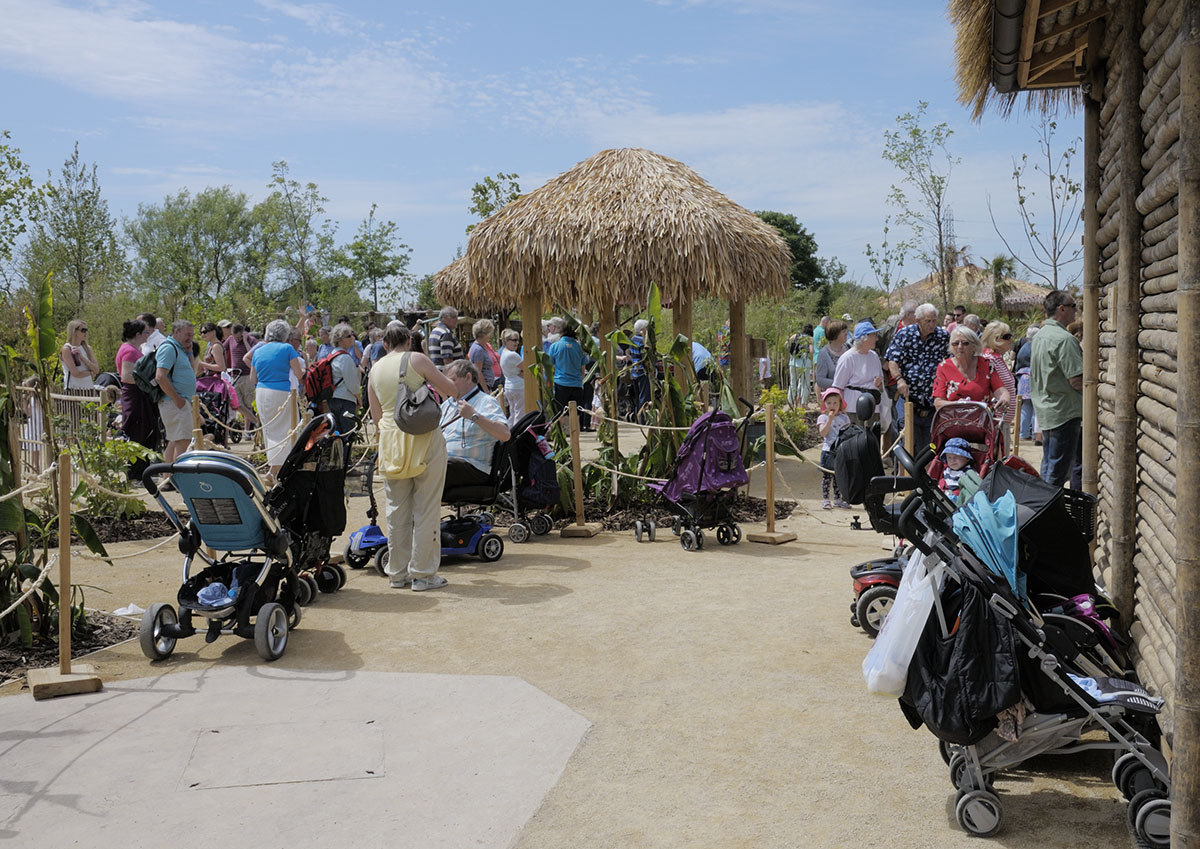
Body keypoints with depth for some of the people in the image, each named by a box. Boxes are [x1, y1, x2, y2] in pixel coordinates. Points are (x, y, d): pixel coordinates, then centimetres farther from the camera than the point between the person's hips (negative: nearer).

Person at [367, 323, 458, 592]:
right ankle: (423, 574, 5)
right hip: (424, 438, -5)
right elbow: (451, 389, -1)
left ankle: (398, 573, 19)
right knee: (426, 507, 2)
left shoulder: (375, 370, 10)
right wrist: (433, 381, 19)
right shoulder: (416, 360, -4)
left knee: (396, 509, 13)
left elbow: (376, 416, 14)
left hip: (390, 440, 5)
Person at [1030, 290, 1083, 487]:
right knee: (1058, 473, -4)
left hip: (1045, 411, 10)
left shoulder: (1040, 335, 12)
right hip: (1064, 413, -10)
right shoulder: (1064, 339, -18)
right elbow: (1077, 380, -21)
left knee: (1048, 468, 17)